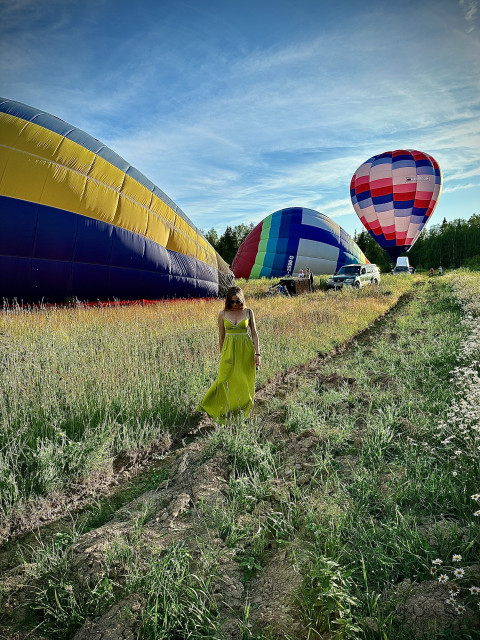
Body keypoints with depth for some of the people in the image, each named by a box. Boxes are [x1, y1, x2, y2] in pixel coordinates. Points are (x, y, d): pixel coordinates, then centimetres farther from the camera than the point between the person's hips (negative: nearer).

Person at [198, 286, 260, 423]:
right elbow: (221, 335, 9)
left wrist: (257, 353, -3)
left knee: (244, 382, 5)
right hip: (229, 350, 0)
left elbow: (254, 333, 2)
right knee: (225, 380, -6)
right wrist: (221, 354, 11)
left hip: (246, 350, 0)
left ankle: (243, 411, 21)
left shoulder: (249, 312, 1)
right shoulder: (223, 314, 2)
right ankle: (224, 411, 10)